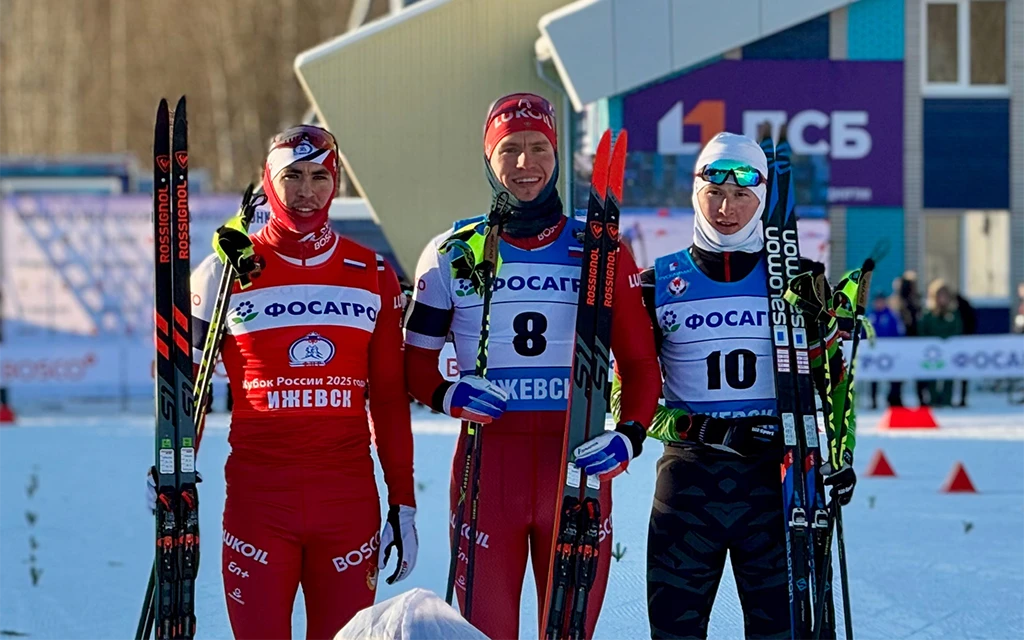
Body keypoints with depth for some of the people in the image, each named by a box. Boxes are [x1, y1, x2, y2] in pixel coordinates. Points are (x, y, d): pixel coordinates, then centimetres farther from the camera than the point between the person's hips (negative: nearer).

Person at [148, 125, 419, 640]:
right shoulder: (229, 270, 4)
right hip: (257, 492, -1)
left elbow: (390, 399, 10)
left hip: (348, 495, 1)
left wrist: (404, 504, 7)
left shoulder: (372, 275, 8)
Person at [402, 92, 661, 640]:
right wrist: (447, 394, -11)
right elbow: (414, 358, 10)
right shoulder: (452, 253, 6)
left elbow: (639, 361, 10)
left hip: (578, 461, 1)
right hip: (488, 457, 0)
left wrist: (630, 435, -8)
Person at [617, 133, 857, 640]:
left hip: (776, 474, -1)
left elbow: (832, 374, 10)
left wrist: (841, 453, -2)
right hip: (688, 475, 1)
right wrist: (662, 420, -8)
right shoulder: (660, 284, 8)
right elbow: (631, 376, 13)